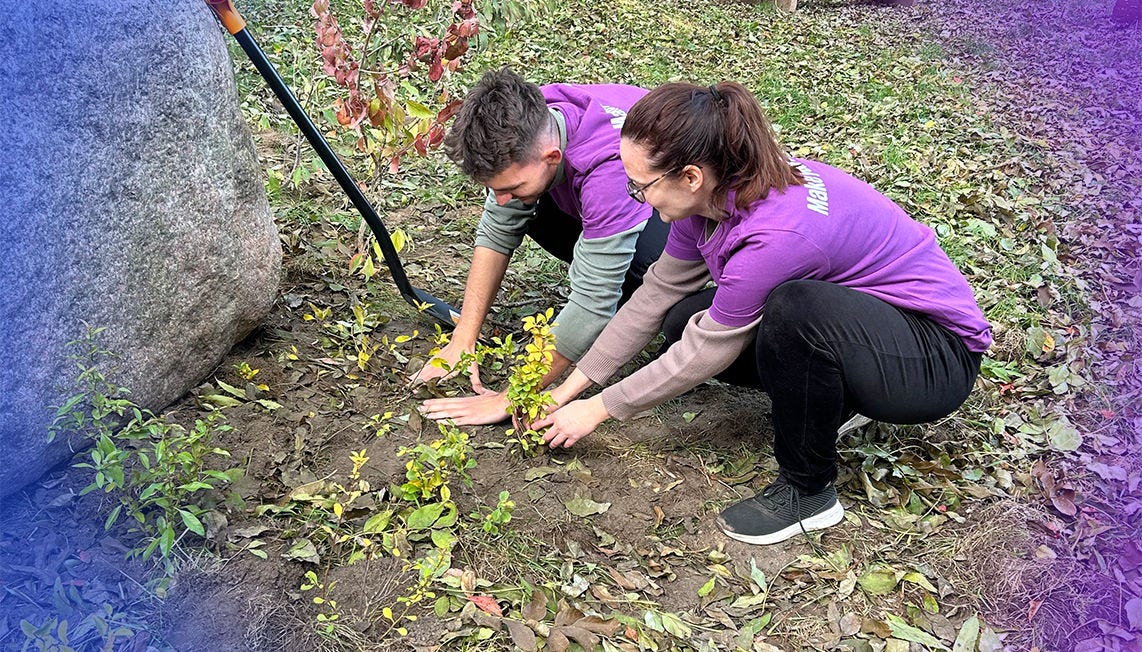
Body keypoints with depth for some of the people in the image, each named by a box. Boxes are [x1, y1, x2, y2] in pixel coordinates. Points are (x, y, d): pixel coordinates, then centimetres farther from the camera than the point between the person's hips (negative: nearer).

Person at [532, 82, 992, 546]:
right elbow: (656, 293, 1)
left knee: (794, 311, -37)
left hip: (937, 357, -8)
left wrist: (597, 410, -9)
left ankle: (808, 491, -14)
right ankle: (828, 397, 10)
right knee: (684, 322, -5)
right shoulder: (717, 191, -10)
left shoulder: (774, 236, -34)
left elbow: (707, 352, -22)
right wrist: (571, 387, 2)